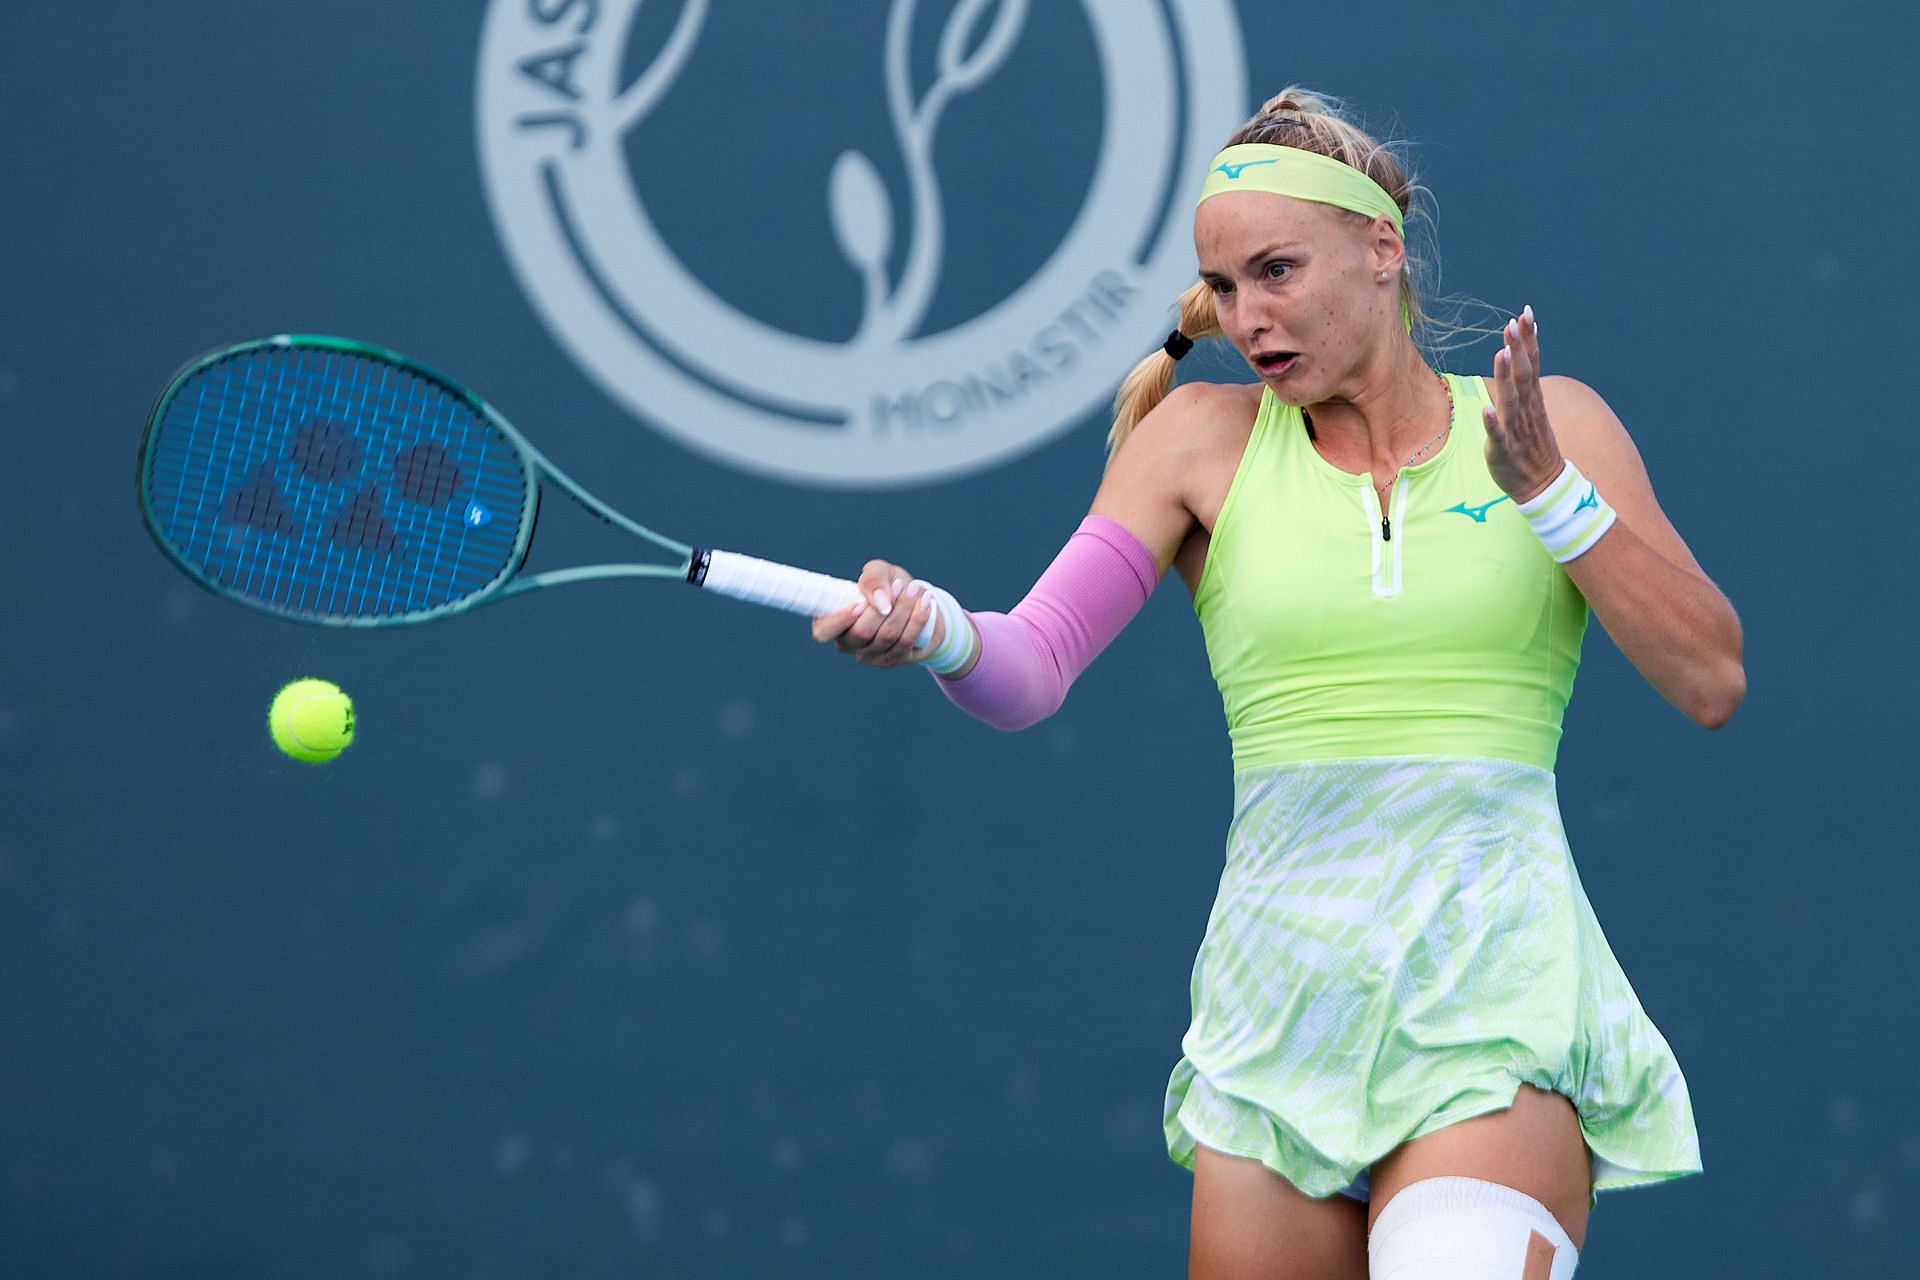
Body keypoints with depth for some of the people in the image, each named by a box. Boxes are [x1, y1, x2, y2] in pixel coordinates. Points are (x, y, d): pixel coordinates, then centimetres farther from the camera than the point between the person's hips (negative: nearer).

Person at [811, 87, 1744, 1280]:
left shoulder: (1547, 419, 7)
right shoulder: (1204, 438, 8)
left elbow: (1711, 680, 1)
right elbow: (1030, 668, -3)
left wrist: (1549, 490, -8)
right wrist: (937, 629, -25)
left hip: (1497, 974, -2)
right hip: (1283, 987, 2)